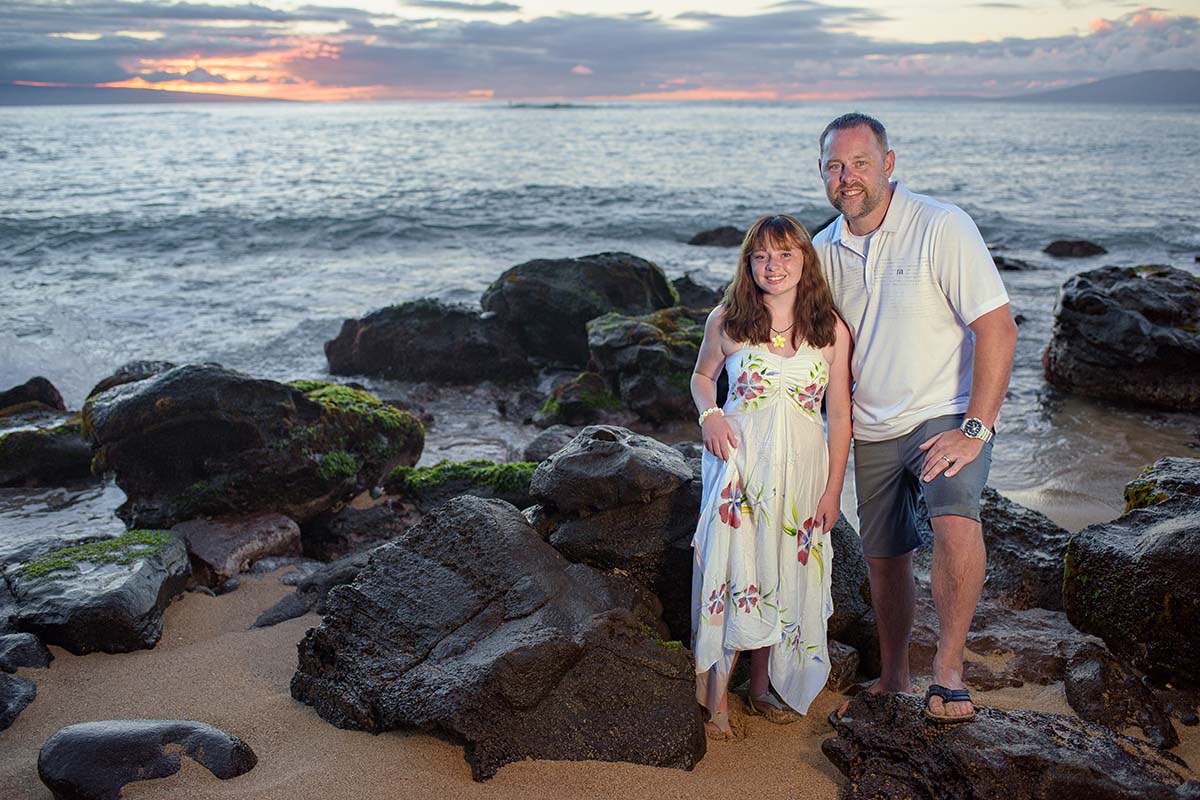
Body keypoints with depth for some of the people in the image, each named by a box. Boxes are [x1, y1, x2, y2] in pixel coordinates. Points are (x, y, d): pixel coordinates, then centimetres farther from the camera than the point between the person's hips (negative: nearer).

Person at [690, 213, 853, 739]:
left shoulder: (832, 330, -1)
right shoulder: (726, 321, -1)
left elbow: (839, 415, 2)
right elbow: (702, 376, 16)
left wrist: (833, 489, 0)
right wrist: (709, 415, -5)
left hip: (802, 468, 1)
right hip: (739, 460, -1)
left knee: (783, 575, 6)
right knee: (730, 570, -10)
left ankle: (763, 685, 25)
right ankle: (715, 699, 3)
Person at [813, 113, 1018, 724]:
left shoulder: (942, 227, -15)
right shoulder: (826, 249, 3)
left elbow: (998, 329, -18)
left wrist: (974, 429, -22)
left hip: (947, 415, -5)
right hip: (872, 430, 6)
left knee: (956, 526, -30)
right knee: (884, 558, 13)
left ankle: (947, 674, -14)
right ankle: (893, 680, 33)